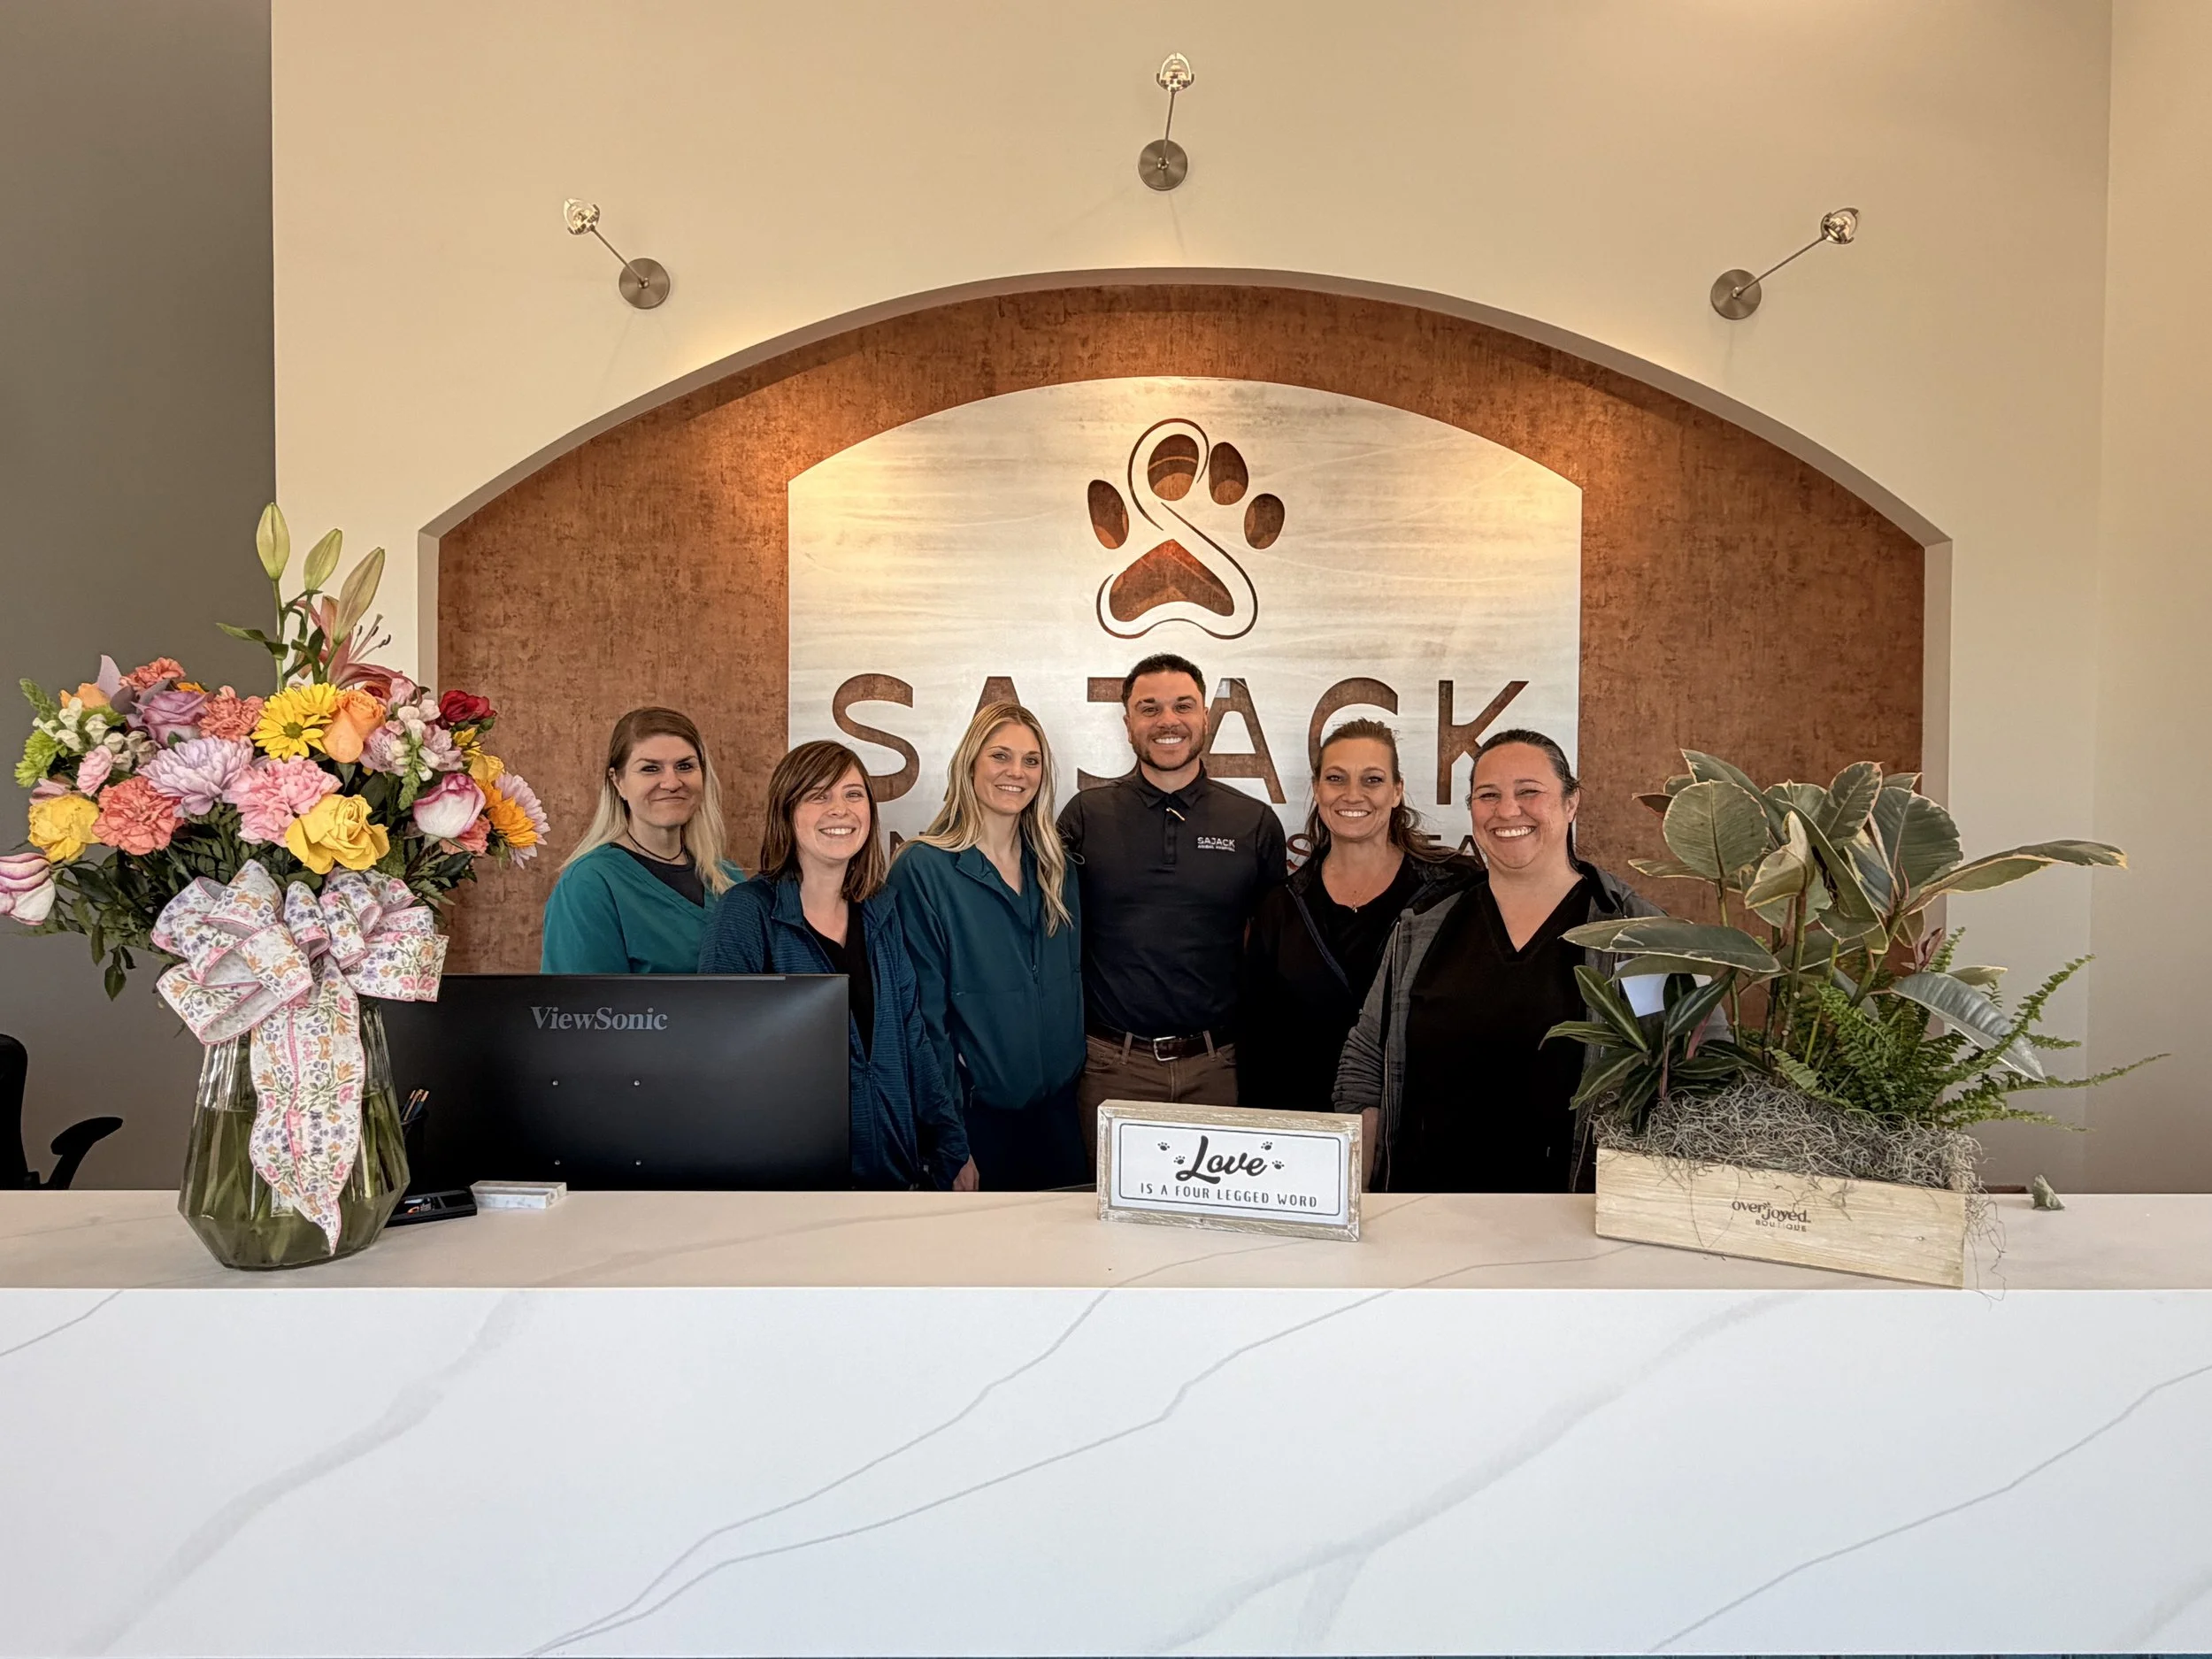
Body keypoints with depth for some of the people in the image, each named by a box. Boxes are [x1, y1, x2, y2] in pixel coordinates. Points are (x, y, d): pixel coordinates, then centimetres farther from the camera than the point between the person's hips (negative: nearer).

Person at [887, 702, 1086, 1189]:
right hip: (979, 1113, -5)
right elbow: (923, 1011, -11)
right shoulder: (923, 869, -10)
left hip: (1059, 1109, 5)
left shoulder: (1054, 869, 7)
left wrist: (1075, 1072, 8)